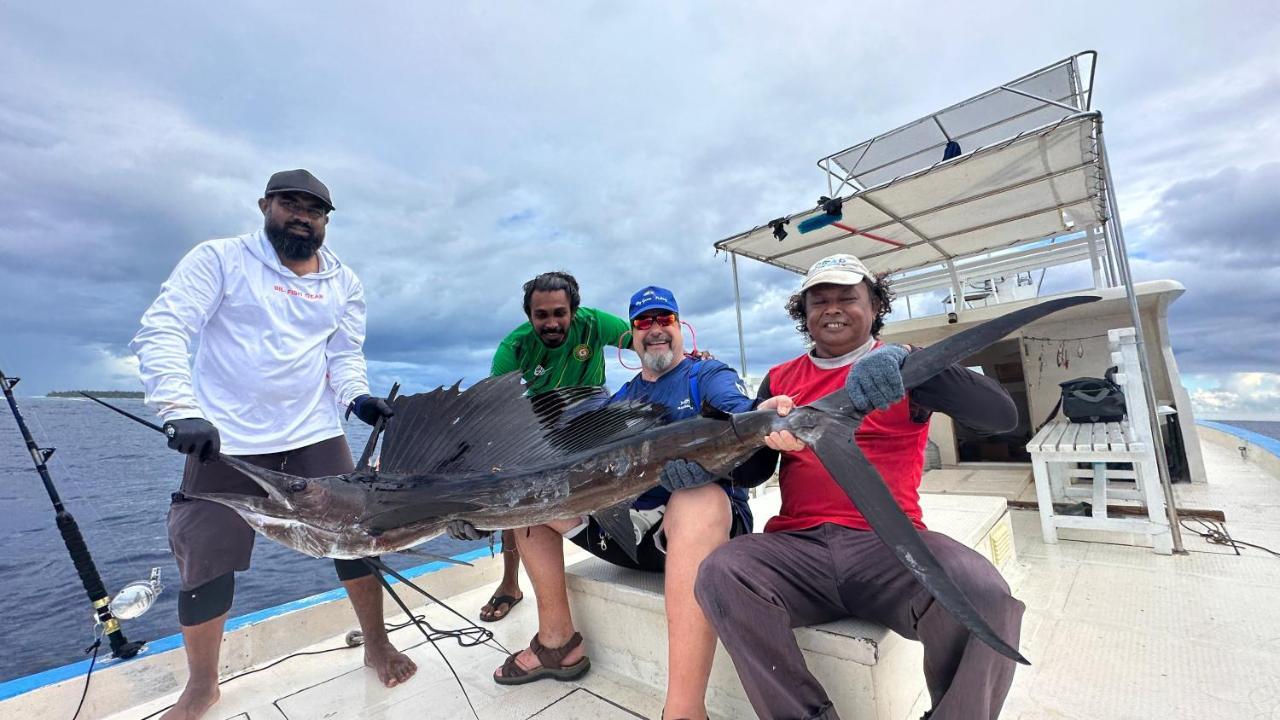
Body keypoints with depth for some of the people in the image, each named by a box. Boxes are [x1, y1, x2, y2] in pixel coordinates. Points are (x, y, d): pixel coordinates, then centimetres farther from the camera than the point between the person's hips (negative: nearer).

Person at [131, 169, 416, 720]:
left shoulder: (343, 282, 9)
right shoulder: (220, 259, -1)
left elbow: (345, 354, 7)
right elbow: (161, 331, -9)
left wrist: (356, 396, -13)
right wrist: (182, 410, -22)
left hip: (315, 435, 2)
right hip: (225, 440, -2)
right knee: (206, 563, 4)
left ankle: (376, 646, 22)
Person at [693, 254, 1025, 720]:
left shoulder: (905, 369, 9)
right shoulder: (781, 379, 16)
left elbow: (1002, 415, -7)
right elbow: (751, 468, 12)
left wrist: (906, 363, -24)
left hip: (889, 543, -1)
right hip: (797, 545, 2)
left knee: (984, 597, -29)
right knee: (720, 575, -25)